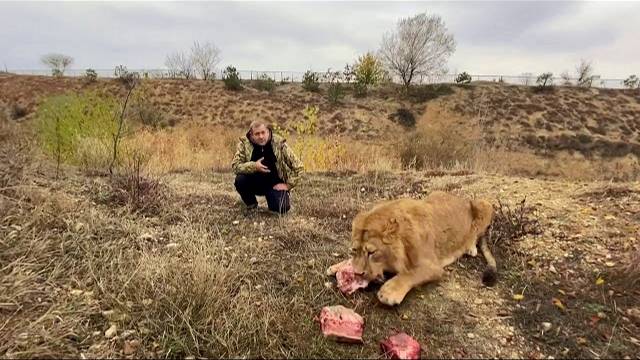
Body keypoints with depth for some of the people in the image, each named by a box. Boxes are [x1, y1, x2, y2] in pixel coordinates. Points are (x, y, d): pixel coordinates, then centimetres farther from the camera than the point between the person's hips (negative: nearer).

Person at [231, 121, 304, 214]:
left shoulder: (279, 144, -13)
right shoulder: (244, 143, -11)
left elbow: (298, 167, -9)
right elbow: (235, 166, -18)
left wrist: (288, 185, -12)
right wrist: (254, 166, -33)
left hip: (274, 184, -1)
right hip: (254, 183, 2)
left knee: (281, 208, -23)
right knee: (240, 180, -29)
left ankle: (271, 198, 16)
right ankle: (251, 205, 2)